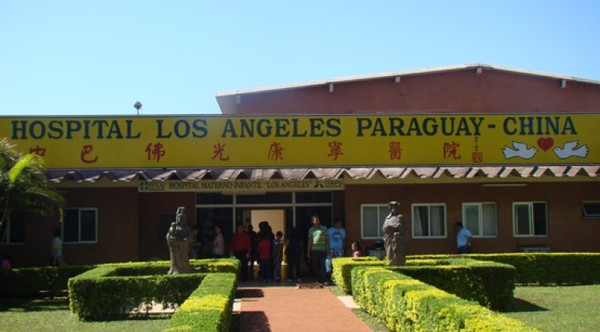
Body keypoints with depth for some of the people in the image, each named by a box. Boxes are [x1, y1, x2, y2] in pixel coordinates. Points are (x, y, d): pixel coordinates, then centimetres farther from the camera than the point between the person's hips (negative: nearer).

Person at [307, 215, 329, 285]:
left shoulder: (324, 228, 3)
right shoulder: (311, 230, 10)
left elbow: (327, 239, 5)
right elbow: (310, 241, 14)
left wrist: (328, 249, -1)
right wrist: (308, 252, 13)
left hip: (322, 250, -3)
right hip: (314, 250, 3)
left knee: (323, 265, -8)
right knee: (316, 266, 5)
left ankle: (324, 280, -6)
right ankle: (319, 280, 14)